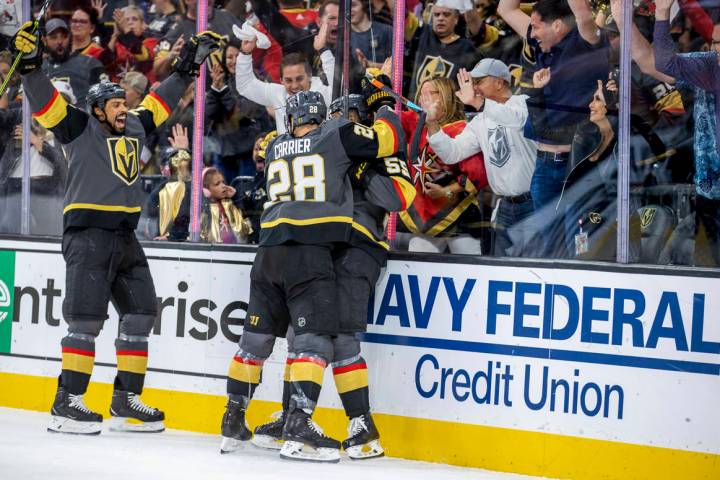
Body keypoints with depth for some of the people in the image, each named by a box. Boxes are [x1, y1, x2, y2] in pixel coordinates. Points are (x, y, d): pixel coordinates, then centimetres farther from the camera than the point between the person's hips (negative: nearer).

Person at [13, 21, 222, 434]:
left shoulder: (135, 127, 16)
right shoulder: (80, 129, -1)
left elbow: (162, 100, 28)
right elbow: (45, 101, -11)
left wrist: (191, 63, 29)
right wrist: (31, 61, -25)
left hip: (125, 237, 8)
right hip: (87, 234, -7)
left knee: (140, 314, 7)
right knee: (87, 318, -12)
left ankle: (126, 400, 15)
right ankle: (67, 404, -9)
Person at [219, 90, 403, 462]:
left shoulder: (275, 148, 20)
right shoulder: (334, 136, 4)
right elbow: (385, 138, 4)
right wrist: (385, 110, 26)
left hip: (269, 250, 6)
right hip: (310, 251, -6)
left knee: (256, 336, 15)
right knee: (315, 339, -8)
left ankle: (233, 422, 20)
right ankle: (298, 429, -21)